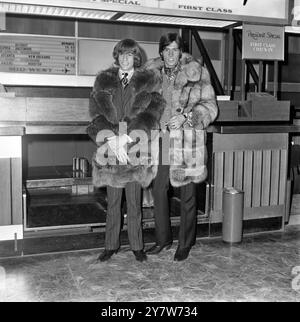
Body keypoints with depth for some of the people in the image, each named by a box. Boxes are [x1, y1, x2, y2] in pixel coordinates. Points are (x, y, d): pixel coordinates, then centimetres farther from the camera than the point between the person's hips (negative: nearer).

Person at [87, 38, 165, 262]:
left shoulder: (147, 82, 4)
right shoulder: (104, 81, 9)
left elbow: (151, 112, -6)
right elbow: (97, 112, -1)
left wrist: (125, 137, -17)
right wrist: (112, 138, -15)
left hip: (135, 150, -1)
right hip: (110, 149, 2)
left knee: (134, 202, 6)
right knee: (113, 201, 10)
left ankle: (137, 246, 20)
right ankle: (111, 245, 23)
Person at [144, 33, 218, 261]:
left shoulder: (196, 72, -4)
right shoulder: (153, 72, 7)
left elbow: (210, 106, -4)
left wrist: (186, 116, -18)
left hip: (187, 141, -4)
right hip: (162, 139, 4)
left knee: (187, 194, 5)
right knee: (159, 189, 8)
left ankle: (185, 244, 21)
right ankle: (163, 238, 27)